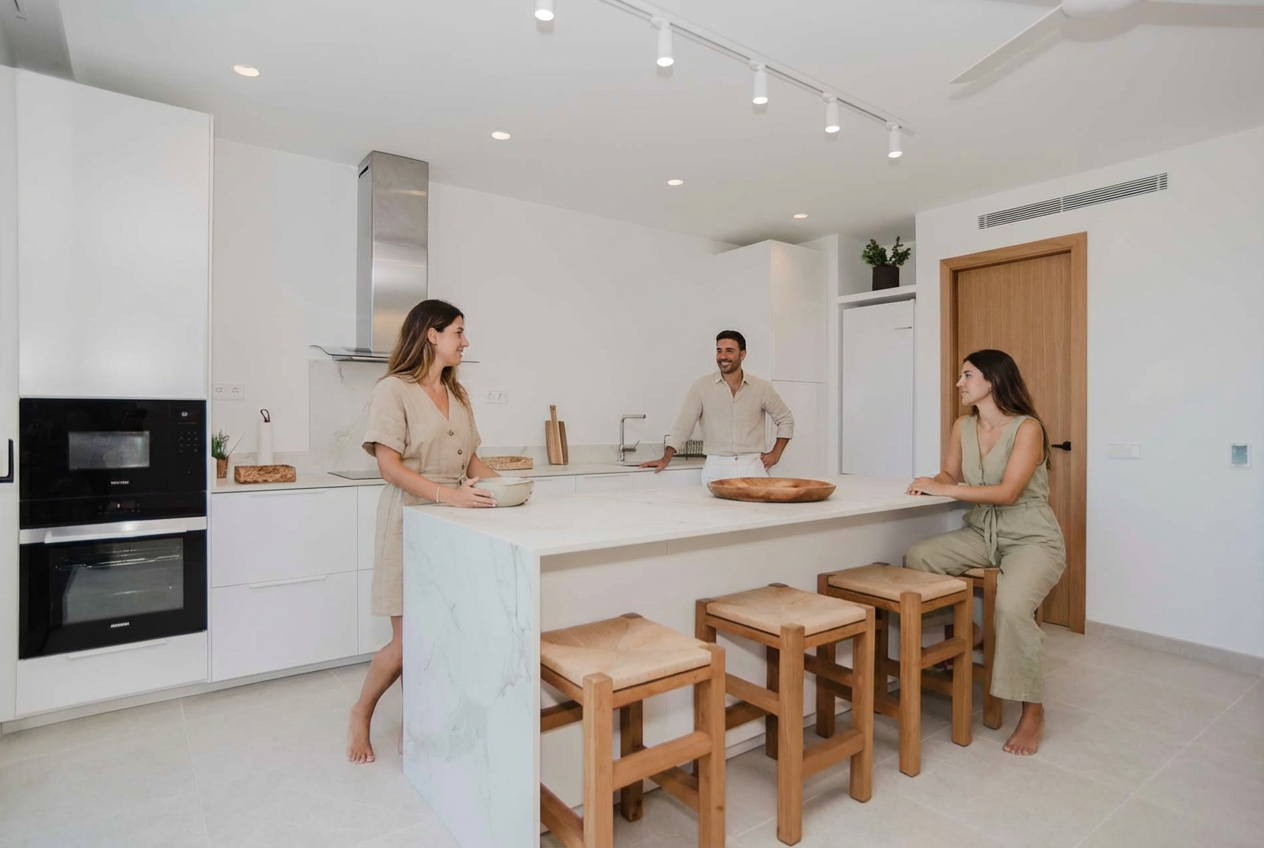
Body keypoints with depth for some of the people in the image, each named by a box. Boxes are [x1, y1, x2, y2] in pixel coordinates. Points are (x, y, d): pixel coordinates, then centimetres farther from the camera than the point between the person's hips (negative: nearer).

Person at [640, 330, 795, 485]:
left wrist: (775, 454, 6)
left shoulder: (762, 387, 5)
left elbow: (786, 420, 16)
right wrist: (666, 459, -8)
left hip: (752, 467, 1)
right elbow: (684, 423, 0)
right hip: (716, 469, -1)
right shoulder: (702, 385, 1)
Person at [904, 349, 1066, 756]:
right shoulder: (963, 426, 4)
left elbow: (1007, 493, -24)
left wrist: (942, 489, -23)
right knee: (916, 559, -18)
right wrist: (931, 483, -12)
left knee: (1012, 604, -32)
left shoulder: (1027, 427, -15)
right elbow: (951, 474, 11)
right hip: (982, 533, 6)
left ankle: (1033, 710, -10)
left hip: (1032, 538, -6)